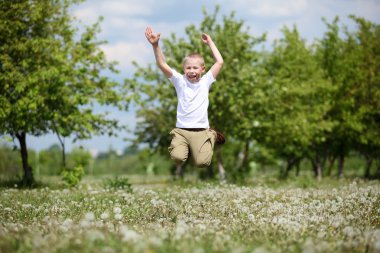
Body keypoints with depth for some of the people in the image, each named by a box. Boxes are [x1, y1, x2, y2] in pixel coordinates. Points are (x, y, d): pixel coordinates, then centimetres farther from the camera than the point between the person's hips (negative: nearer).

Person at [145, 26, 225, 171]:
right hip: (181, 130, 0)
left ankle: (212, 136, 16)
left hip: (201, 130, 0)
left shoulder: (205, 81, 6)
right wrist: (155, 45, -22)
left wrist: (210, 42, 5)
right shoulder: (180, 81, 3)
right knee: (177, 158, -24)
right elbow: (162, 65, -8)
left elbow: (219, 62, 2)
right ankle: (186, 145, 15)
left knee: (202, 162, -17)